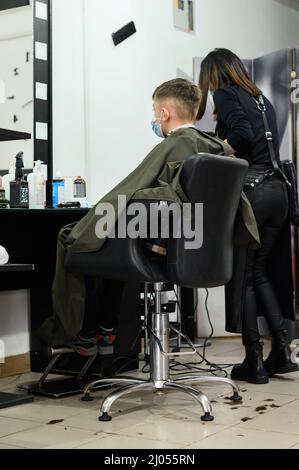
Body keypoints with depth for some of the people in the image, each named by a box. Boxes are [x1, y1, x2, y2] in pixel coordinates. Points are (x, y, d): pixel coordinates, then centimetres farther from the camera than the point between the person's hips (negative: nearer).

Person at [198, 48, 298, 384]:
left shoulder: (224, 93, 0)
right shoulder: (261, 99, 21)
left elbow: (241, 134, -16)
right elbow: (269, 145, 18)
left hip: (249, 191, -7)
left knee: (242, 276, 2)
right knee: (261, 271, 17)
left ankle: (254, 362, 5)